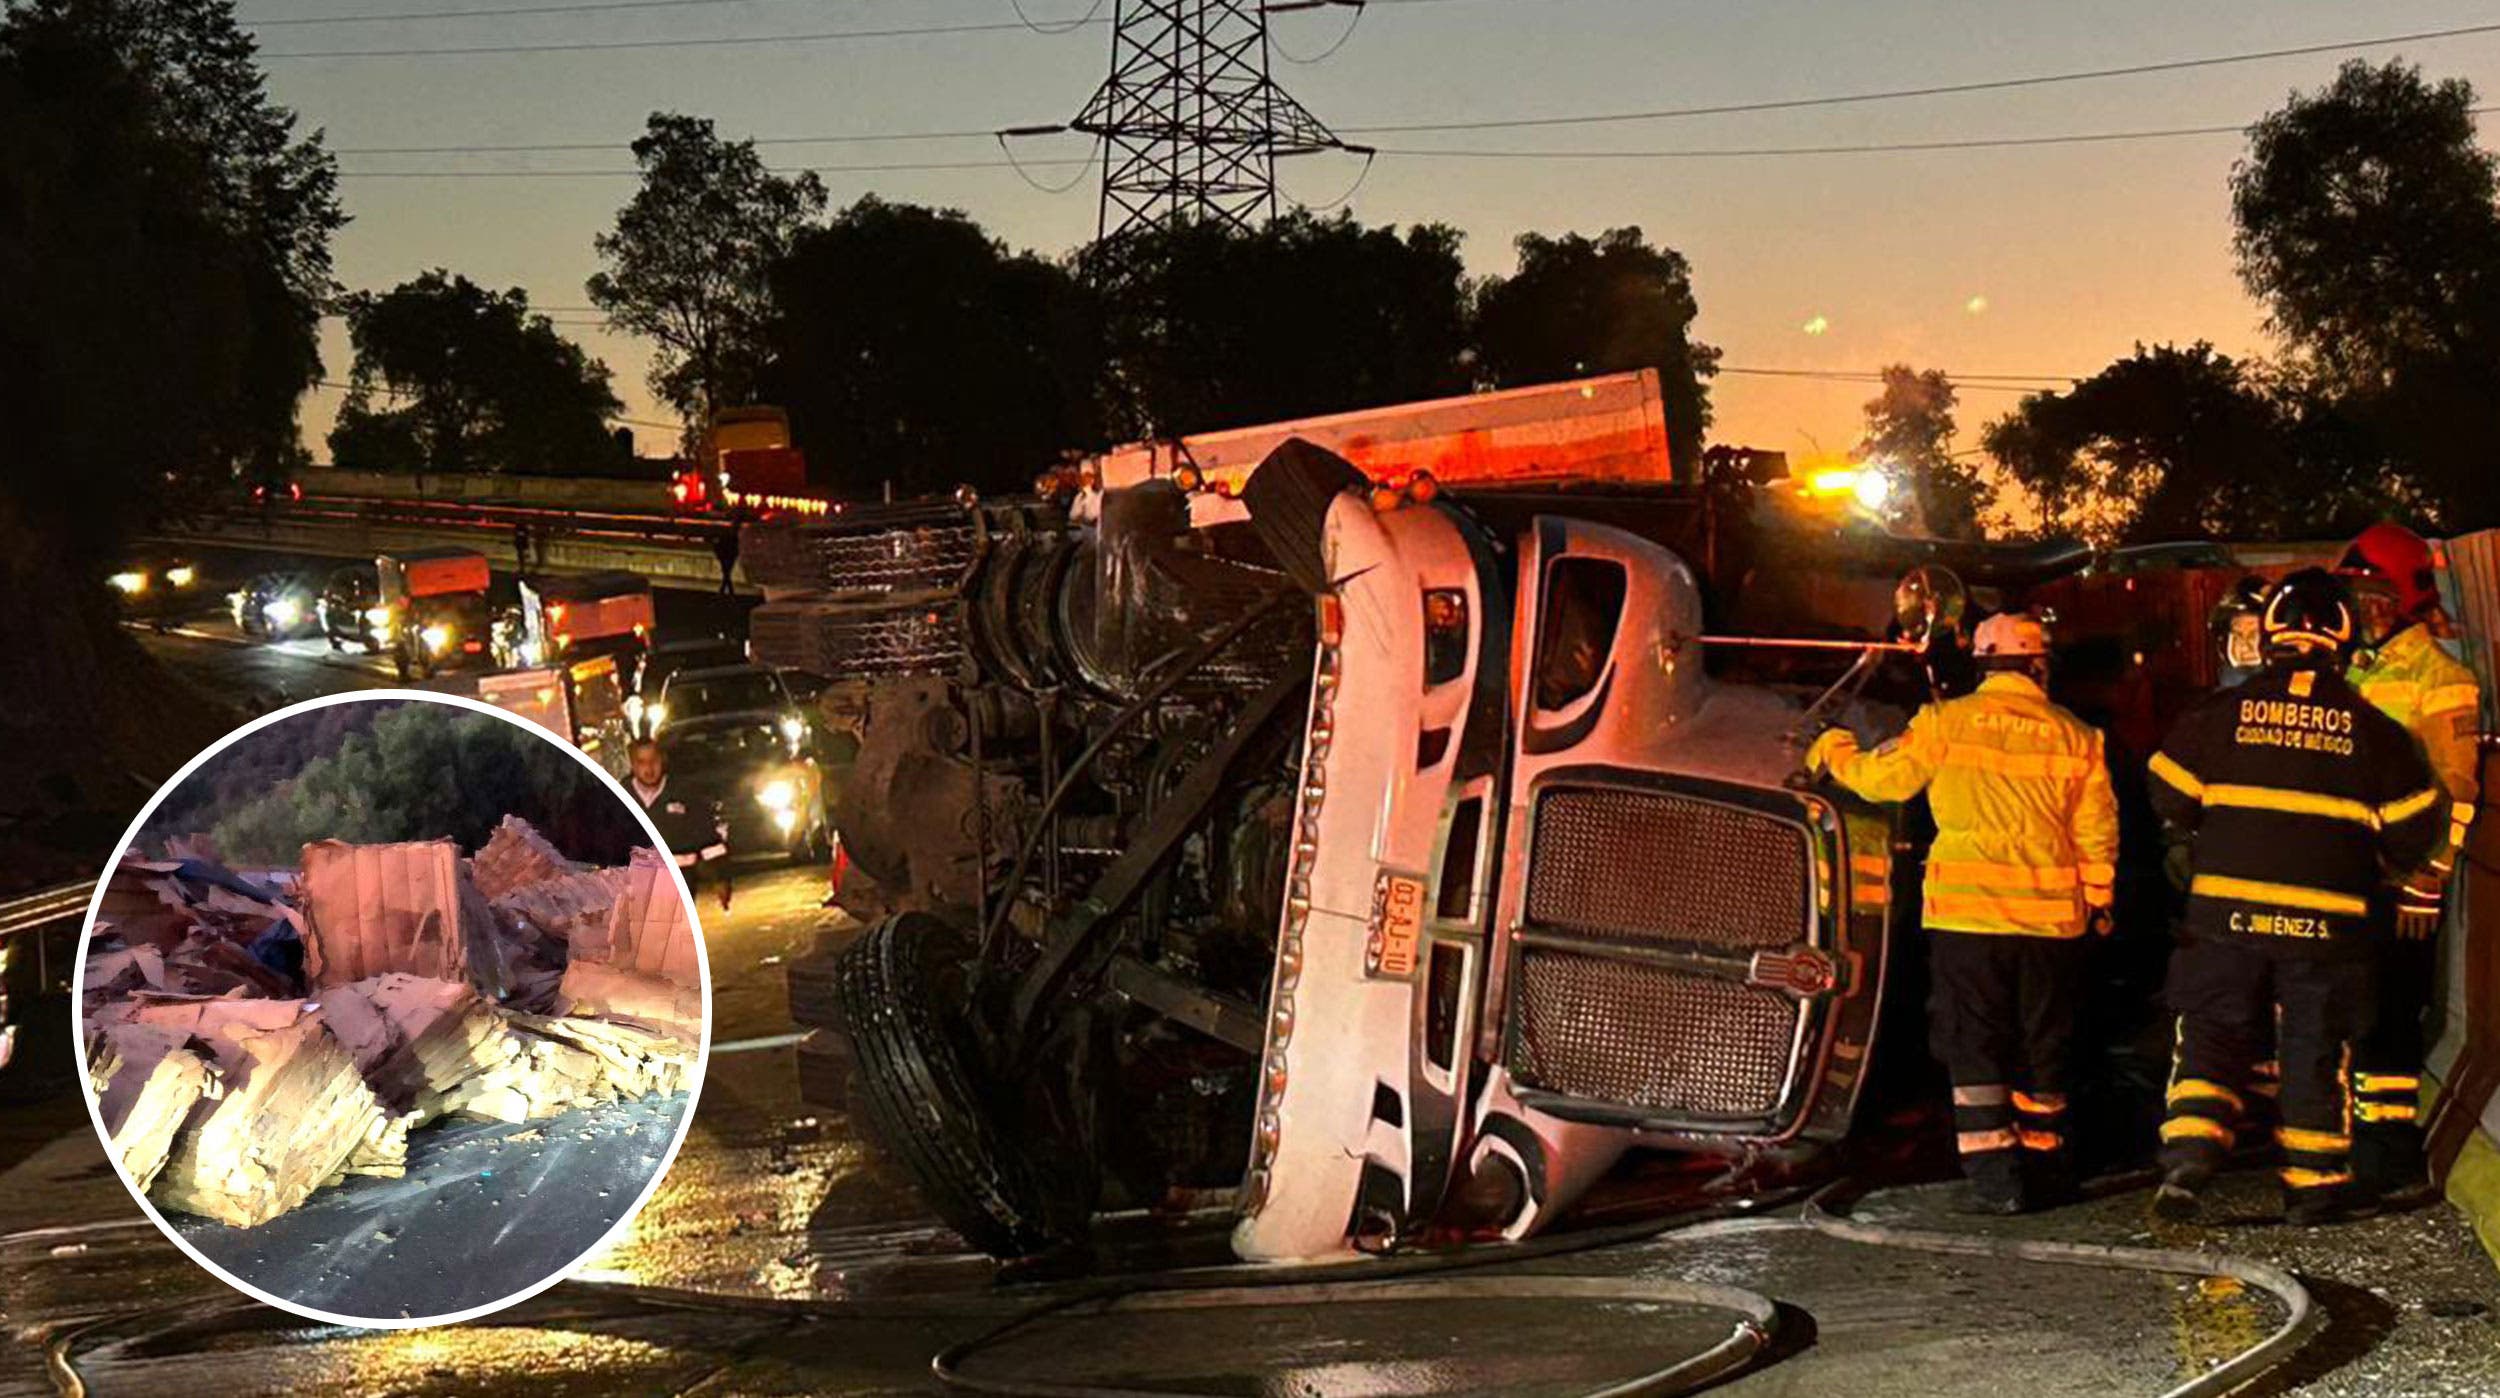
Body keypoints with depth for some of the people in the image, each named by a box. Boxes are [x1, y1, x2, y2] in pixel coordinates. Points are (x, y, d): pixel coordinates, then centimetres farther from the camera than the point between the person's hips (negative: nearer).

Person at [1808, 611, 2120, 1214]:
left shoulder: (1946, 722, -4)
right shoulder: (2075, 737, 3)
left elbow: (1881, 777, 4)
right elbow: (2098, 831, 8)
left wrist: (1832, 752, 24)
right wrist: (2097, 902, 22)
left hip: (1967, 912, -2)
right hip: (2051, 915, 2)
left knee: (1975, 1046, 2)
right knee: (2044, 1047, 15)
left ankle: (1995, 1175, -5)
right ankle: (2044, 1162, 24)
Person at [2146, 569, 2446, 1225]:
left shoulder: (2221, 713, -2)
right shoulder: (2371, 729, -1)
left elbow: (2169, 796, 2)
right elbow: (2414, 825, 2)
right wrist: (2374, 863, 21)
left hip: (2226, 908, 0)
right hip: (2328, 920, 0)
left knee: (2212, 1032, 9)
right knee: (2316, 1048, 10)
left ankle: (2189, 1151, -9)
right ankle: (2315, 1184, 15)